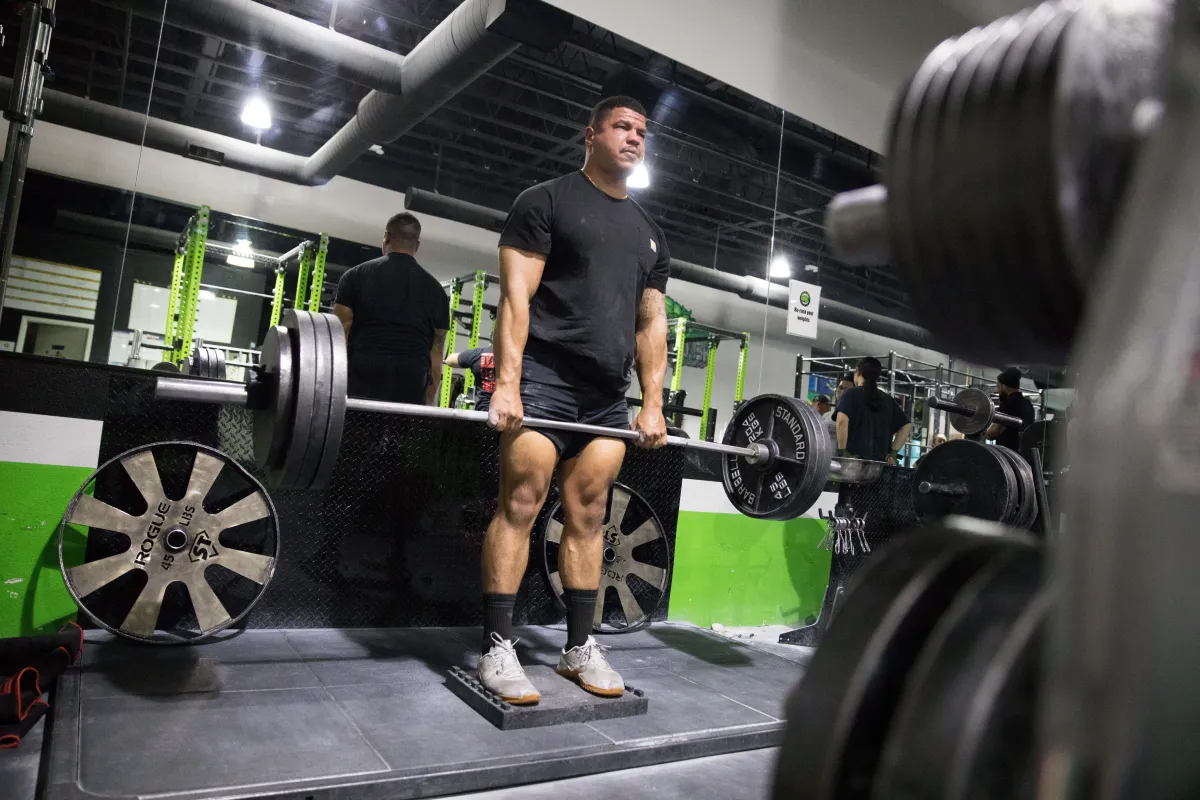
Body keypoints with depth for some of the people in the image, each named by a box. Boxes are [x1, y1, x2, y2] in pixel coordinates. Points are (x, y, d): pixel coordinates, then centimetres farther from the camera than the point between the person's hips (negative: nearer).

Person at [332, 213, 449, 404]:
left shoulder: (357, 276, 8)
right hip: (411, 390, 2)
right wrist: (429, 401, 15)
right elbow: (436, 355, 11)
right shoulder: (435, 290, 13)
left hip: (362, 382, -2)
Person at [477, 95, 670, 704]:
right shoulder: (546, 202, 2)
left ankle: (579, 647, 16)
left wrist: (653, 403, 8)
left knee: (588, 516, 7)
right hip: (543, 378, -5)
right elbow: (516, 296, -7)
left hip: (608, 396, 6)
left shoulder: (650, 234, 20)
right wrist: (507, 383, -16)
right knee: (520, 504, -7)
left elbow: (652, 323, 17)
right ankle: (497, 650, 2)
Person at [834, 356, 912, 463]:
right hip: (880, 461, 5)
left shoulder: (851, 393, 1)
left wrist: (842, 451, -13)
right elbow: (907, 426, 19)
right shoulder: (888, 400, 17)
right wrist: (893, 452, 15)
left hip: (853, 459, -5)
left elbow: (842, 420, -18)